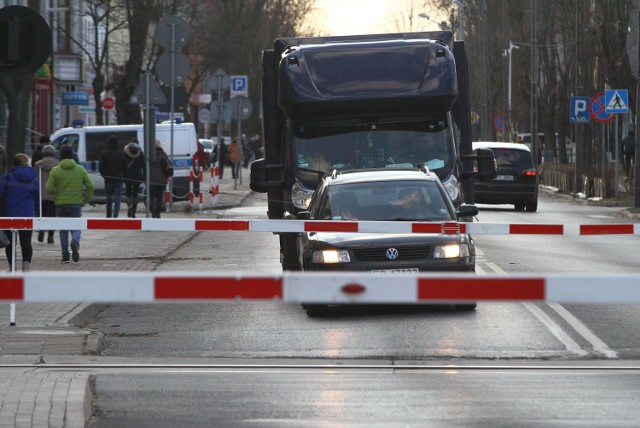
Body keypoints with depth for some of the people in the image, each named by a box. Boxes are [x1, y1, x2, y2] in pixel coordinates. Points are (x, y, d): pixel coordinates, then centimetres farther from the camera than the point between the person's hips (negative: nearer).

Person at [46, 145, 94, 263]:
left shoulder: (55, 170, -3)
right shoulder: (80, 169, 1)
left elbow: (49, 189, -6)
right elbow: (90, 186, -1)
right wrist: (85, 200, 9)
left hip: (60, 204, 0)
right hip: (76, 203, 0)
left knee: (63, 230, 10)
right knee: (76, 228, 6)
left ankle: (65, 255, 7)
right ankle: (75, 242, -27)